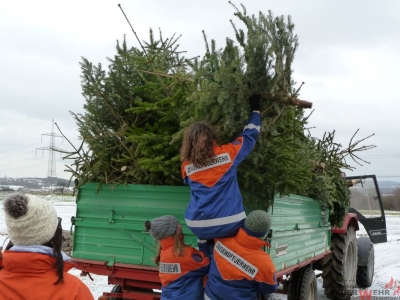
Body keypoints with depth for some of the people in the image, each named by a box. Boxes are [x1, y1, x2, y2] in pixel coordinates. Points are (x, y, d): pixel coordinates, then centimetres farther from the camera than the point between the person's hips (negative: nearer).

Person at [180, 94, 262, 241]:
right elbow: (249, 136, 12)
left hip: (198, 227, 3)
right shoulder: (228, 153, -4)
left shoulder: (187, 165, 1)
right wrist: (255, 110, 27)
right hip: (229, 224, -2)